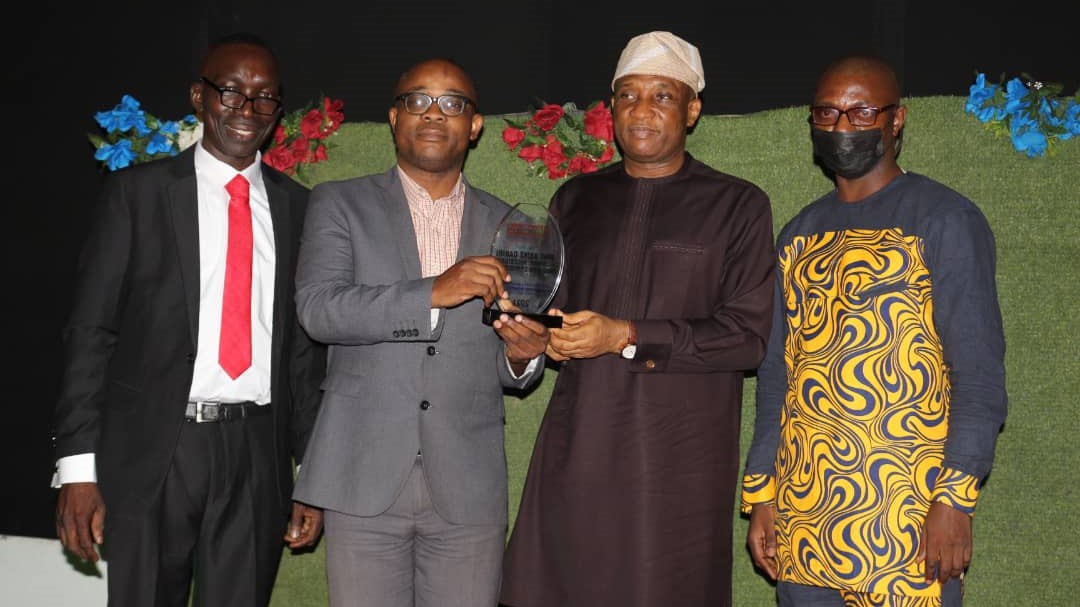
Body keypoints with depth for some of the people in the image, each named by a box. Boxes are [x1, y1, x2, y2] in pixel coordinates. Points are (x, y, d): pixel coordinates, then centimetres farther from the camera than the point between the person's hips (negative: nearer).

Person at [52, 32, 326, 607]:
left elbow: (307, 348, 10)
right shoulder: (137, 192, 1)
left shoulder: (297, 207, 8)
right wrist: (77, 467, -8)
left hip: (258, 456, 2)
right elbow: (90, 331, -2)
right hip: (150, 451, -2)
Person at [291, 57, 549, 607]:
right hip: (365, 481, -2)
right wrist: (433, 293, -22)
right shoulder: (339, 204, 5)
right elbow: (318, 308, -12)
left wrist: (521, 355, -8)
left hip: (469, 493, 2)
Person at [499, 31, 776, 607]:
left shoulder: (737, 206, 2)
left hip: (678, 455, -3)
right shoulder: (576, 198, 14)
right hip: (576, 445, 3)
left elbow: (747, 335, -6)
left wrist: (626, 337, -14)